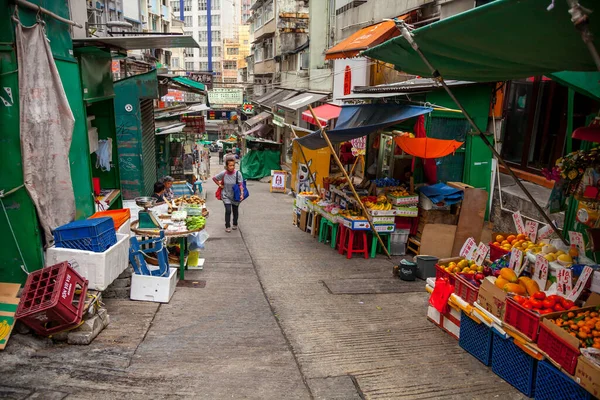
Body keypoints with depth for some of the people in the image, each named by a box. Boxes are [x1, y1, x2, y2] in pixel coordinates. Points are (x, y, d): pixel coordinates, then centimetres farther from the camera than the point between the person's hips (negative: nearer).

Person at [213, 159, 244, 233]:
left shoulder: (238, 173, -15)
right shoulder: (223, 173, -12)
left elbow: (240, 185, -13)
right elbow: (214, 178, 4)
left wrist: (242, 194, -22)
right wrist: (219, 185, -2)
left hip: (235, 196, 1)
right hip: (226, 195, -1)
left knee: (235, 210, 14)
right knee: (228, 210, -10)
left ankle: (235, 224, 37)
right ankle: (227, 226, 7)